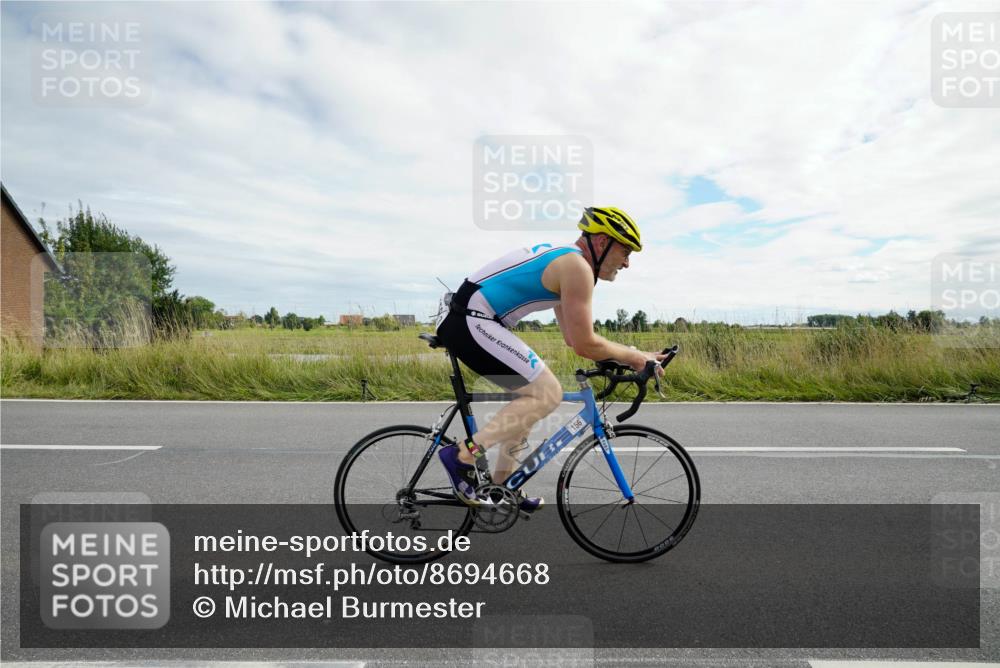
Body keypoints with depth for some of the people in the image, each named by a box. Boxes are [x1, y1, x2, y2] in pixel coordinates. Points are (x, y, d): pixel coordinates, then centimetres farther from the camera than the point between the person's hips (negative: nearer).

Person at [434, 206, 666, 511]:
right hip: (473, 323, -11)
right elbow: (584, 344, -15)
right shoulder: (577, 267, -12)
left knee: (531, 395, 18)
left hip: (462, 320, 11)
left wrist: (625, 356, 19)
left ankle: (502, 485, 25)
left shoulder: (562, 259, 20)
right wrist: (634, 355, 0)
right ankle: (463, 455, -9)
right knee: (547, 393, -10)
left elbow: (573, 337, 24)